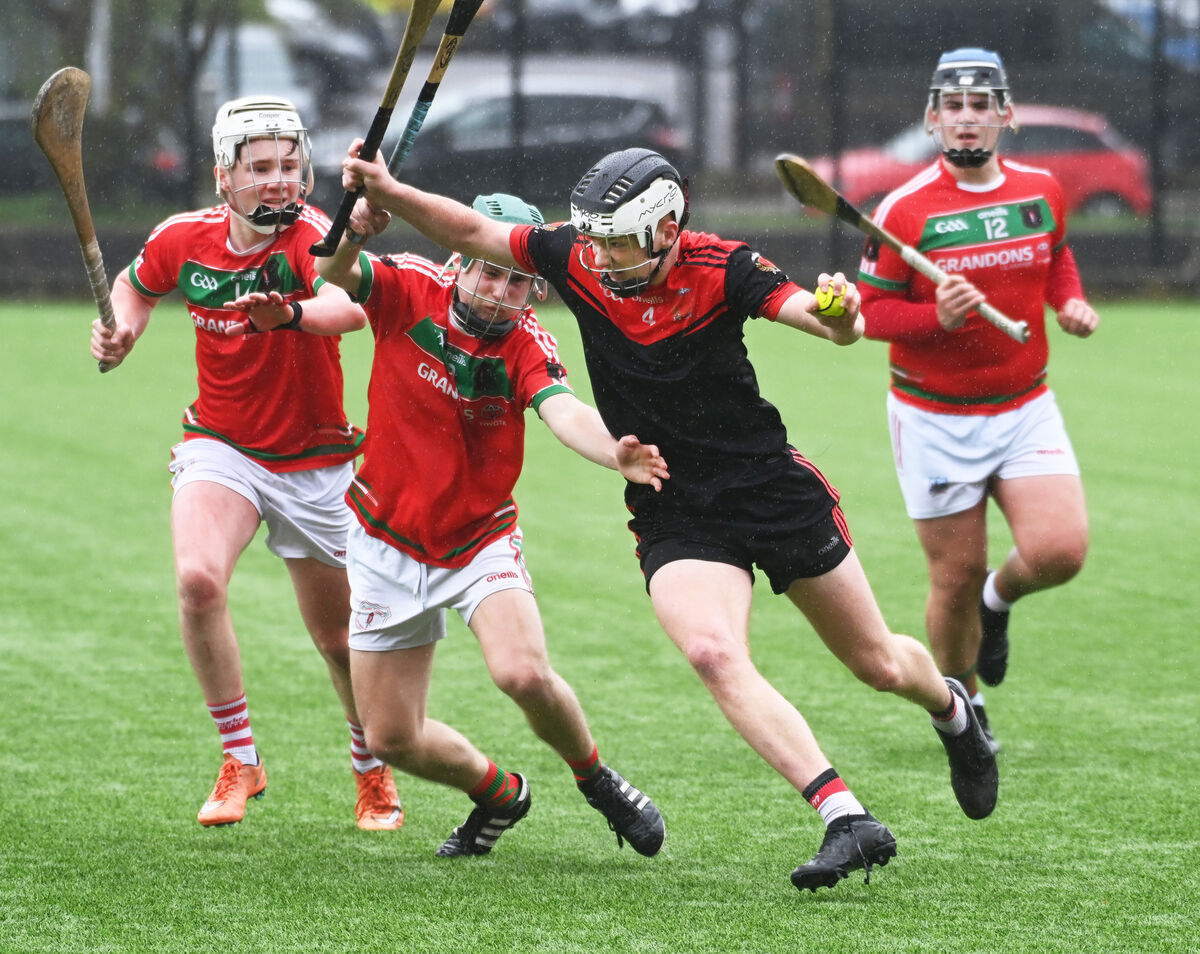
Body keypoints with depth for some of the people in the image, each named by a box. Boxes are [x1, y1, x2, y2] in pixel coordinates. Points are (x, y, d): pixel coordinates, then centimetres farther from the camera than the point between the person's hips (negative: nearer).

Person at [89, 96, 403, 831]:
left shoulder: (310, 233, -23)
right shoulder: (183, 239, -9)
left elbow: (352, 307, -46)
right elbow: (138, 284, 16)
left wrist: (292, 313, -66)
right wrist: (122, 330, -5)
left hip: (315, 461, -2)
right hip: (221, 446, 2)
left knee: (340, 638, 8)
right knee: (198, 578, -26)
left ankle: (374, 771, 37)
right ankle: (241, 761, -11)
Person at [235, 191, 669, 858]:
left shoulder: (526, 344, -16)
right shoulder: (411, 290, -12)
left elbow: (563, 411, -34)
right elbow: (334, 274, -28)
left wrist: (613, 453, -57)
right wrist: (353, 233, -52)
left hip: (481, 544, -2)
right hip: (388, 546, 2)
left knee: (523, 673, -28)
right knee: (391, 738, 3)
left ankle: (597, 780, 2)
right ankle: (498, 794, 33)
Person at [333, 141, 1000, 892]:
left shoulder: (719, 268, -16)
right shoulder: (578, 260, -7)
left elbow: (830, 323, -27)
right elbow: (472, 231, 2)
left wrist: (841, 315, -49)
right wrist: (388, 193, -13)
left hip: (776, 489, -2)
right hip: (676, 516, 2)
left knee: (881, 666, 12)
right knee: (713, 653, -27)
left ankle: (953, 709, 50)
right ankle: (849, 822, -29)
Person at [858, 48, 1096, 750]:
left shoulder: (1042, 190, 1)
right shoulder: (906, 210, -12)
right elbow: (873, 309, -9)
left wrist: (1071, 301, 2)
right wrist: (937, 317, -27)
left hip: (1026, 408, 3)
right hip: (936, 420, -3)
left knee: (1060, 551, -15)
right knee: (955, 576, 1)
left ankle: (998, 599, 22)